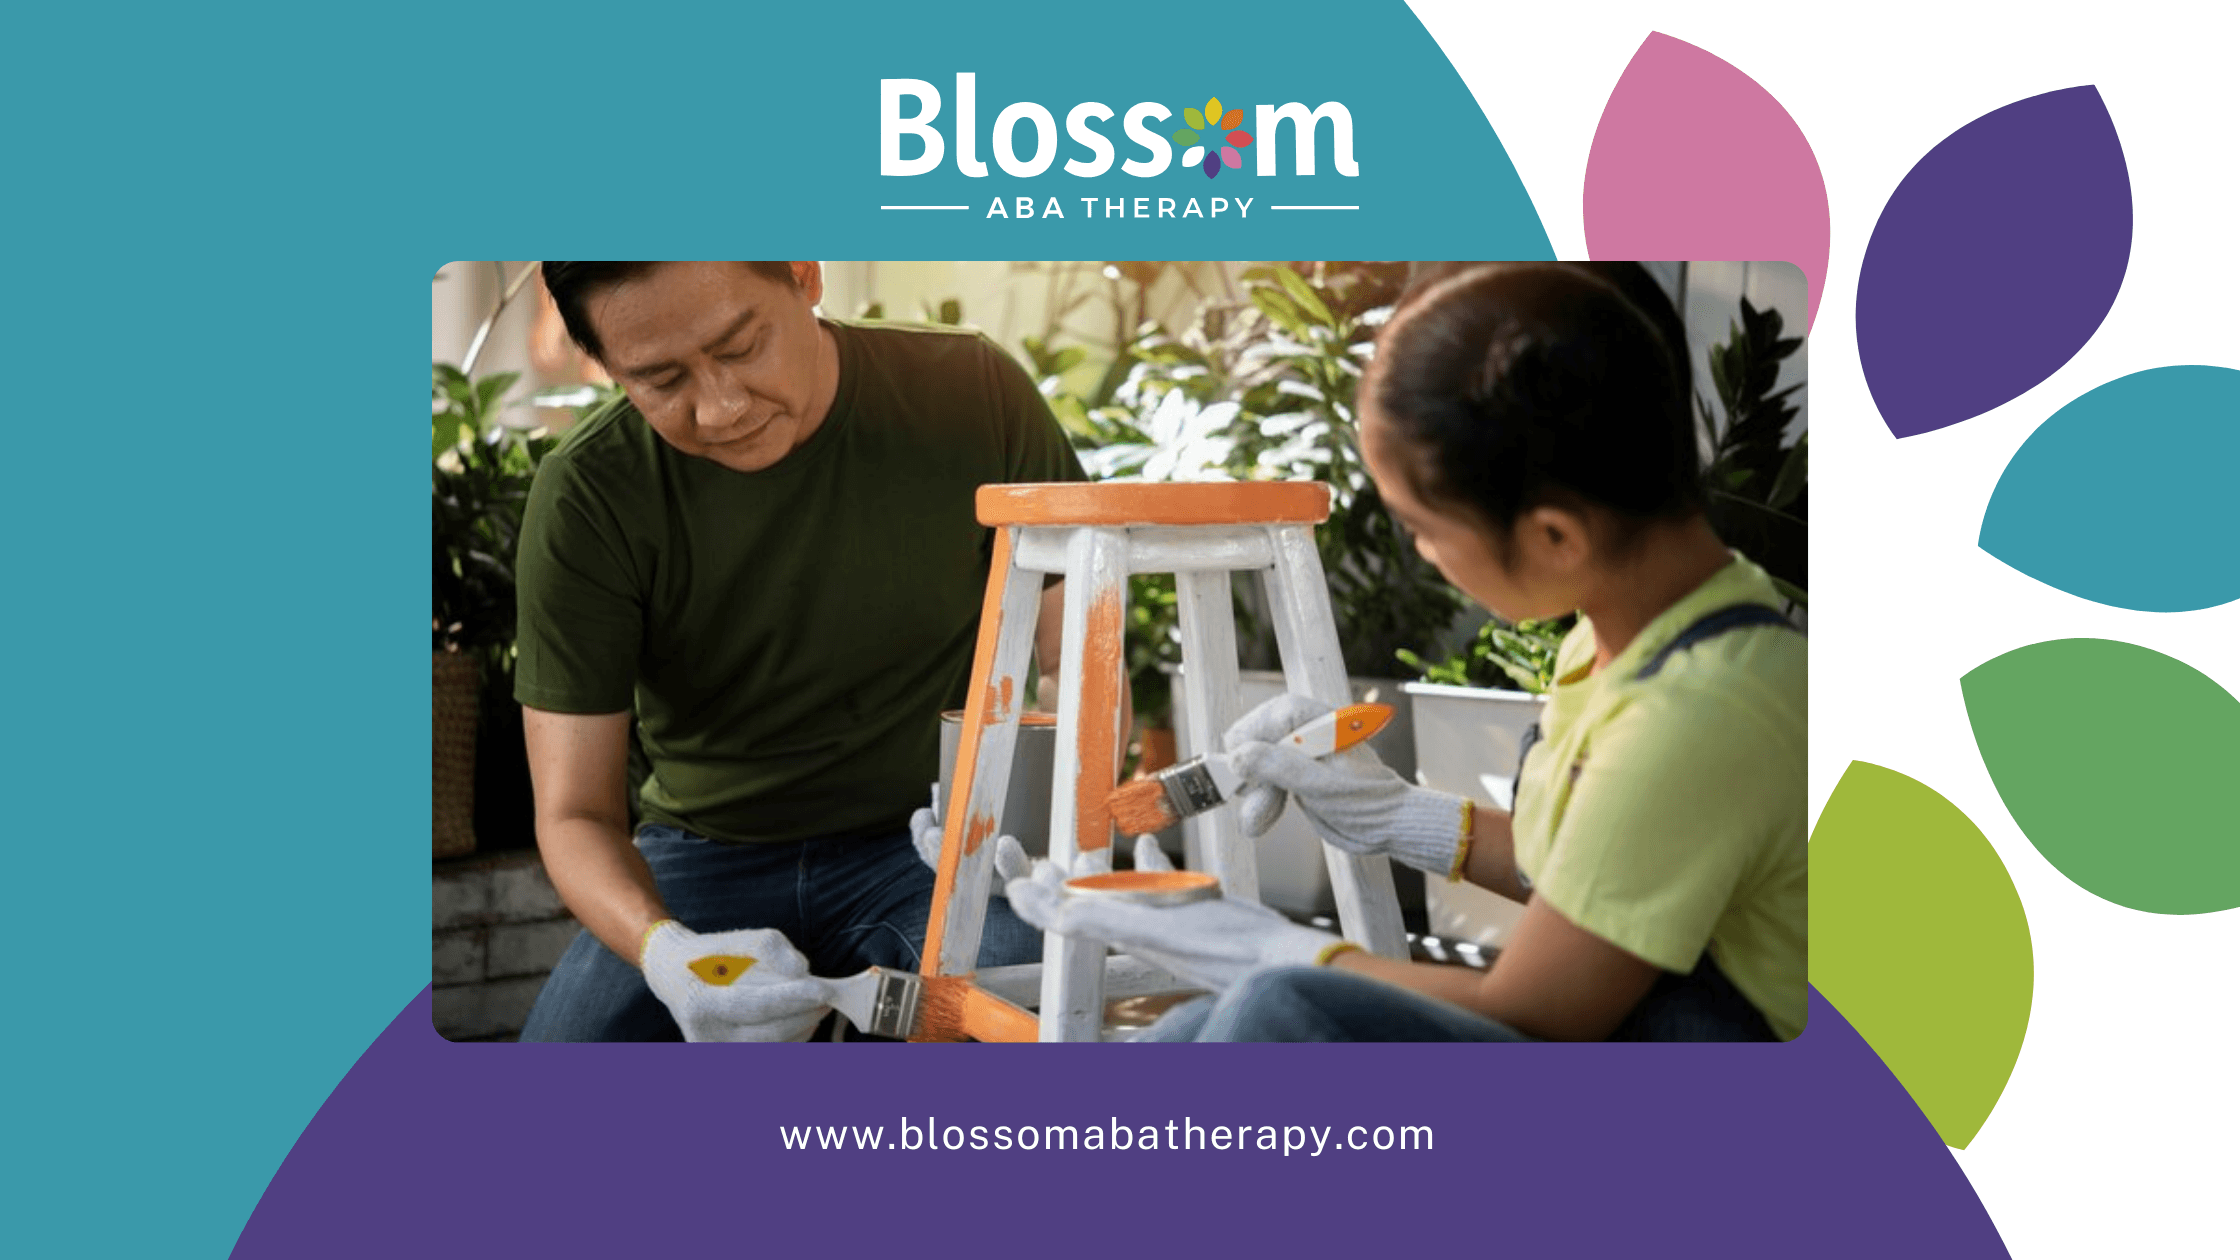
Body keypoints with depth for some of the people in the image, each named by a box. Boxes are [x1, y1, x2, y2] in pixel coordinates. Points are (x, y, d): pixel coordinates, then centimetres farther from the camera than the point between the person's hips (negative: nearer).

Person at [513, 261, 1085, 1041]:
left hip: (926, 846, -1)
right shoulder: (587, 498, -14)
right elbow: (575, 811, -12)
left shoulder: (971, 399, -12)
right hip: (705, 853, 1)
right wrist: (665, 950, -34)